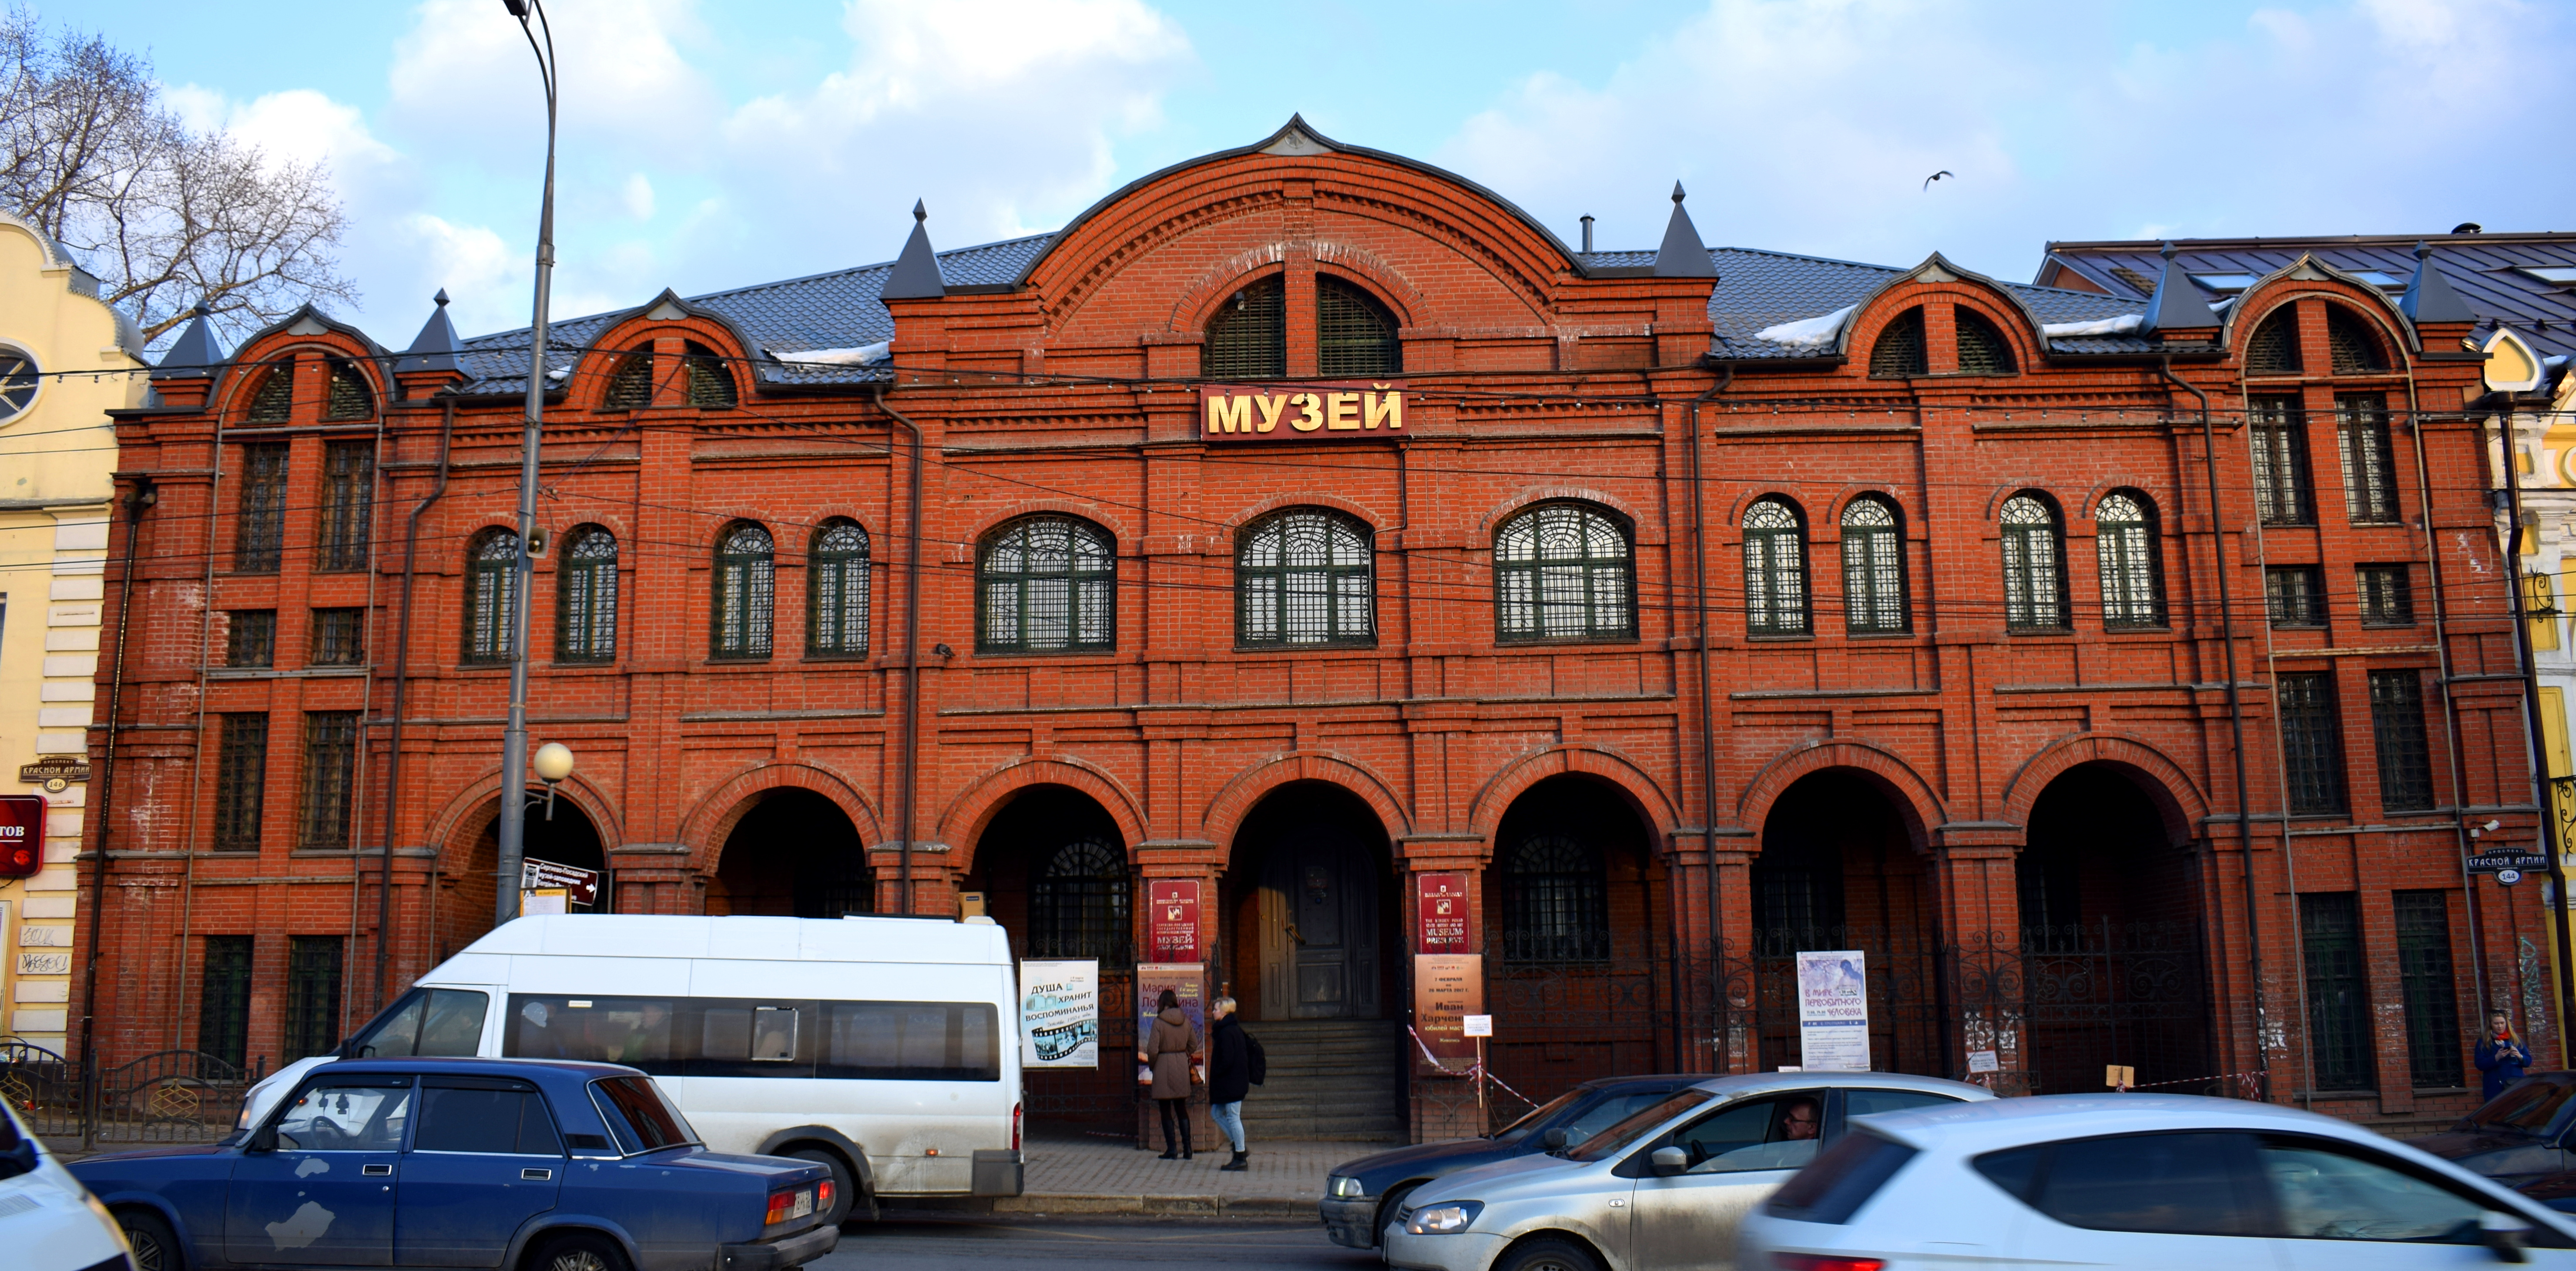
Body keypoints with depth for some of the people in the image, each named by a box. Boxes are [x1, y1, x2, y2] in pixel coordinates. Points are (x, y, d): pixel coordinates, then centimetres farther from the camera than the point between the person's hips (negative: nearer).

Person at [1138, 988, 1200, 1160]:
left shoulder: (1159, 1022, -12)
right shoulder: (1186, 1021, 2)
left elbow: (1152, 1050, -15)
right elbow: (1193, 1045, 9)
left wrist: (1152, 1065, 3)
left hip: (1164, 1067, -5)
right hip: (1182, 1066, 5)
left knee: (1166, 1111, 4)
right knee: (1182, 1109, 13)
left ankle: (1172, 1150, 4)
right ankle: (1187, 1149, 11)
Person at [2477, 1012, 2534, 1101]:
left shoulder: (2516, 1040, 16)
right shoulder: (2484, 1043, 6)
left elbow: (2528, 1061, 13)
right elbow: (2480, 1065, -3)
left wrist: (2520, 1057, -8)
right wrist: (2496, 1058, -16)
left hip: (2517, 1086, 3)